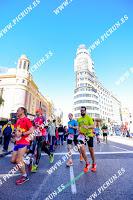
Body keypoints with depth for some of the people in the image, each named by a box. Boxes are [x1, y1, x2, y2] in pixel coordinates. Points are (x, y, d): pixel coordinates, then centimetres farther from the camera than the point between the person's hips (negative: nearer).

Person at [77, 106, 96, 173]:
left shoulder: (89, 118, -9)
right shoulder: (79, 119, 7)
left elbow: (93, 126, -19)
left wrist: (87, 127, -36)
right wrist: (79, 130, 3)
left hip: (89, 135, -3)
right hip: (82, 135, 3)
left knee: (91, 149, 9)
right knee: (81, 148, -14)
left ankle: (94, 164, 34)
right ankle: (87, 163, 9)